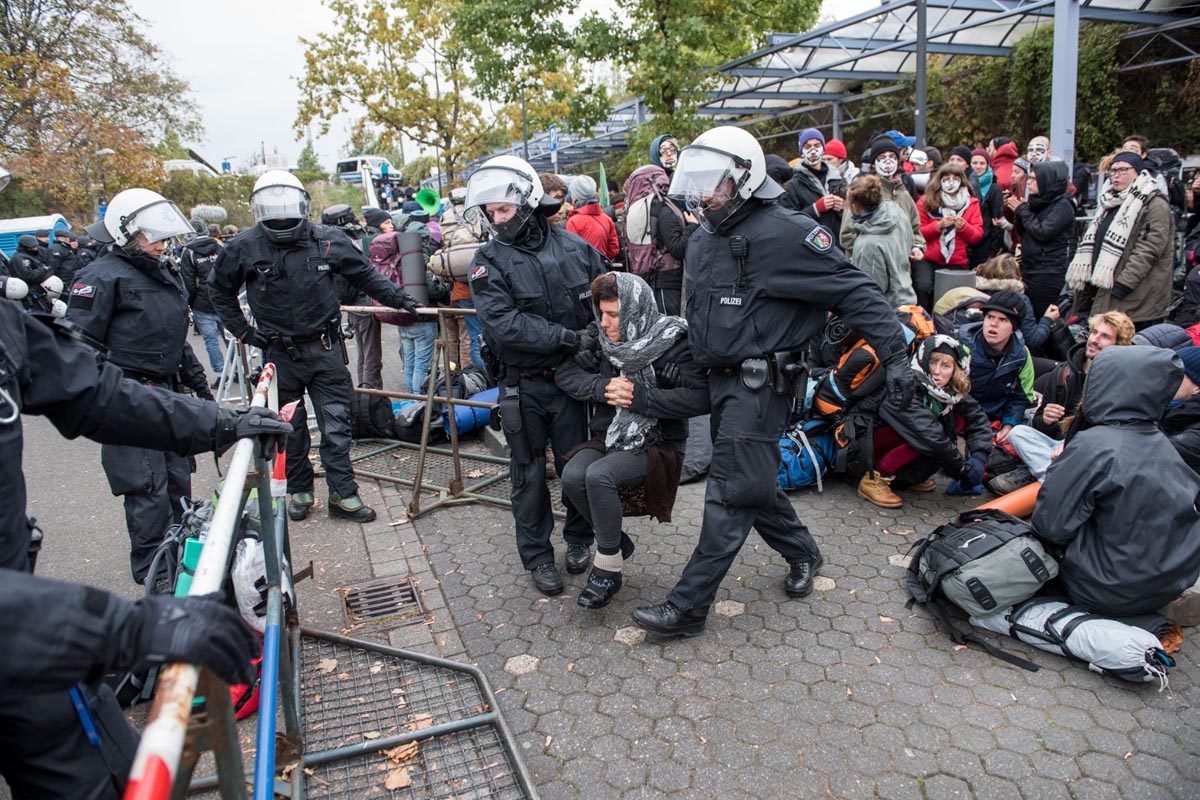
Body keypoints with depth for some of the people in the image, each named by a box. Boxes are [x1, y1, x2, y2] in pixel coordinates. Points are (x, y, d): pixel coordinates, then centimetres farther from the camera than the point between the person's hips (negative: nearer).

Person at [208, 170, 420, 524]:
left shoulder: (327, 240, -4)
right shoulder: (244, 248, -4)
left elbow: (364, 275, 9)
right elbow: (219, 289, 12)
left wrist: (398, 299, 3)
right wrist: (242, 330, 6)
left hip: (324, 349, 0)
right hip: (279, 353, 1)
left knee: (336, 424, 1)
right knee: (290, 428, 12)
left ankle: (343, 494, 9)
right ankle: (299, 491, 27)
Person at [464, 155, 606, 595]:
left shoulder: (575, 247, 0)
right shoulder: (489, 260, -6)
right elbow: (503, 324, -20)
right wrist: (568, 337, -24)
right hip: (522, 385, -1)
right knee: (529, 472, 9)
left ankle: (579, 537, 34)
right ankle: (536, 554, 25)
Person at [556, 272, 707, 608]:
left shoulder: (672, 341, -13)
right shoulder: (604, 340, 3)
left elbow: (701, 397, -22)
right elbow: (565, 373, 3)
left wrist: (641, 397, -25)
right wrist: (602, 387, -15)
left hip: (657, 444, -5)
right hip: (610, 438, 6)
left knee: (599, 476, -30)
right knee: (572, 476, -22)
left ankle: (608, 566, -10)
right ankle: (619, 543, 4)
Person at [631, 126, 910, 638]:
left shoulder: (786, 234, -14)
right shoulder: (702, 242, 11)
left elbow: (855, 293, -14)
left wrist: (894, 354, -19)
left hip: (761, 384, -8)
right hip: (721, 382, 9)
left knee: (730, 496, -5)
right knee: (751, 482, 17)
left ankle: (687, 607, 1)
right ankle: (802, 553, 40)